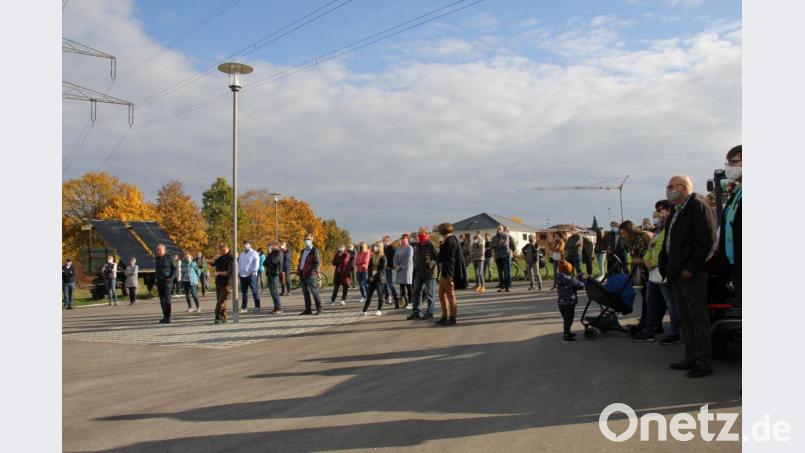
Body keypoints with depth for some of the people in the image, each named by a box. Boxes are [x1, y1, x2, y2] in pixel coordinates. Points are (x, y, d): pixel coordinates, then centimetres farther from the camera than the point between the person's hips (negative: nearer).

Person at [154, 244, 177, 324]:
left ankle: (167, 318, -13)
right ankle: (165, 317, 13)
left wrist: (171, 277, -16)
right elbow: (156, 270, 21)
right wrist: (156, 279, 15)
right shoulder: (157, 259, 13)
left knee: (167, 299, -13)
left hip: (167, 281, -6)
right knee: (162, 300, 6)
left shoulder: (169, 258, -5)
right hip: (159, 282, 6)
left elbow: (175, 269, -5)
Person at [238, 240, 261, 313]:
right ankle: (244, 307, 13)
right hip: (242, 275, 6)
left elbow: (256, 262, -10)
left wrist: (254, 271, -17)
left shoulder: (254, 253, -1)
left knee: (254, 291, -6)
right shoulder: (241, 254, 19)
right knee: (244, 292, 8)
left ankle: (257, 307, -3)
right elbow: (239, 263, 23)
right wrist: (238, 271, 12)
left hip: (251, 275, -6)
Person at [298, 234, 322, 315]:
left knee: (314, 292, -8)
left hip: (310, 274, -8)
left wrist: (312, 271, -19)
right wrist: (299, 271, 13)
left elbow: (317, 262, -11)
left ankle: (319, 309, -4)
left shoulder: (314, 251, -3)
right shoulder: (303, 251, 21)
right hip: (302, 274, 8)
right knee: (305, 292, 9)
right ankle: (308, 309, 15)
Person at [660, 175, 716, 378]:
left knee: (698, 316, -4)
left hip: (692, 273, -9)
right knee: (685, 317, 13)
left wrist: (690, 268, -21)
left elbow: (705, 241, -18)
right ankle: (691, 358, 21)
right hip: (677, 274, 10)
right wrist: (666, 267, 11)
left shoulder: (698, 207, -9)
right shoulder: (676, 212, 19)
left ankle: (703, 362, 2)